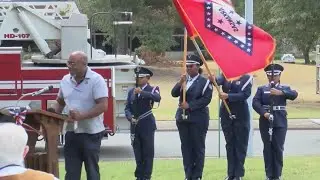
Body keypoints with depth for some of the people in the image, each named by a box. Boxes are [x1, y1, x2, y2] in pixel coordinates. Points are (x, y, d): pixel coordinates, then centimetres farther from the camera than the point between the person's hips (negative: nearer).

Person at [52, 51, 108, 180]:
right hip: (71, 132, 5)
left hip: (91, 133, -5)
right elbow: (60, 102, 20)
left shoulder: (96, 80, -11)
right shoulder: (65, 80, 7)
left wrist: (81, 116, -25)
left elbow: (103, 106, -18)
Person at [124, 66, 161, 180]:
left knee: (148, 152, -2)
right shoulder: (131, 92, 12)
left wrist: (142, 92, -32)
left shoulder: (152, 89, 0)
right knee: (138, 153, 8)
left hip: (147, 126, -4)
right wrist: (130, 118, -10)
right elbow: (127, 108, 10)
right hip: (135, 126, 4)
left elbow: (158, 98, -22)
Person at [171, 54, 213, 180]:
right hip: (183, 118, 5)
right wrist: (180, 83, -15)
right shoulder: (184, 80, 14)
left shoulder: (204, 82, -2)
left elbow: (206, 99, -12)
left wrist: (189, 105, -16)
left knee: (198, 147, -1)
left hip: (198, 119, -5)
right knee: (186, 147, 6)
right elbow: (174, 94, 2)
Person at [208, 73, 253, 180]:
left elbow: (245, 94, -17)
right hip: (226, 115, 4)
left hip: (241, 116, -4)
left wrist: (228, 96, -27)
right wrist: (214, 79, -40)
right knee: (229, 144, 9)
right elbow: (220, 80, -16)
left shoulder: (246, 78, -5)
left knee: (240, 145, 3)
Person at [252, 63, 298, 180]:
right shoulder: (261, 89, 10)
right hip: (265, 122, 1)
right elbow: (255, 102, -5)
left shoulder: (285, 88, 8)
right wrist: (264, 113, -22)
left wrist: (280, 92, -30)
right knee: (268, 148, 3)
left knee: (278, 148, -1)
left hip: (280, 122, 0)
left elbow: (294, 95, -13)